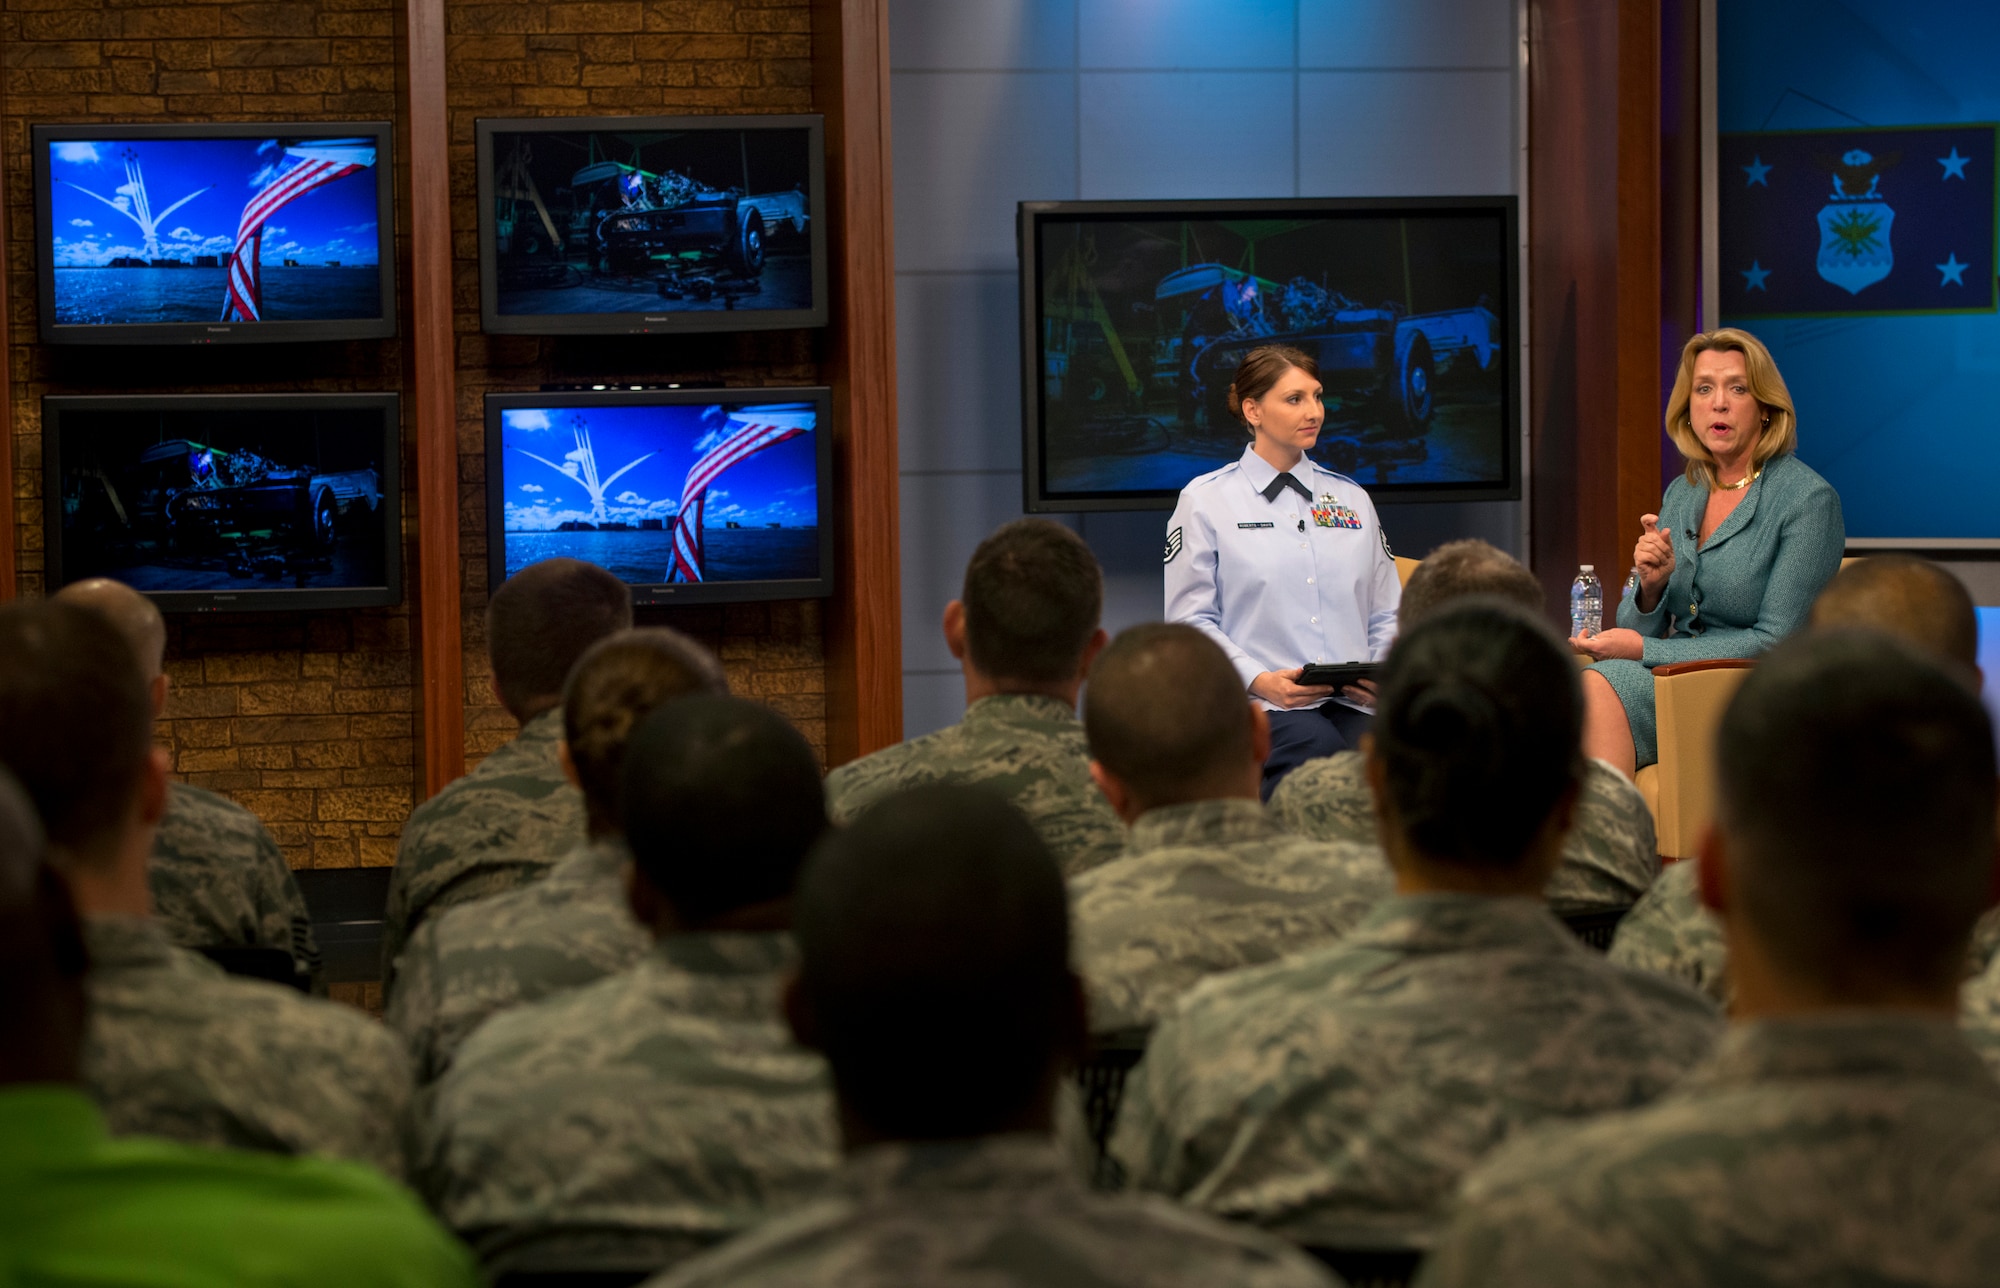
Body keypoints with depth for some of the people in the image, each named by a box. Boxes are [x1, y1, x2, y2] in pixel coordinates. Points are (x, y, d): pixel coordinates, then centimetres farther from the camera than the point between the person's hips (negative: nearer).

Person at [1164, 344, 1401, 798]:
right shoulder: (1205, 501, 9)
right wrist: (1260, 680, -12)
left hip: (1352, 704, 3)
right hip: (1260, 706, -3)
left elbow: (1387, 613, 22)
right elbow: (1191, 619, 3)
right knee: (1316, 746, -37)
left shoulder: (1351, 499, 22)